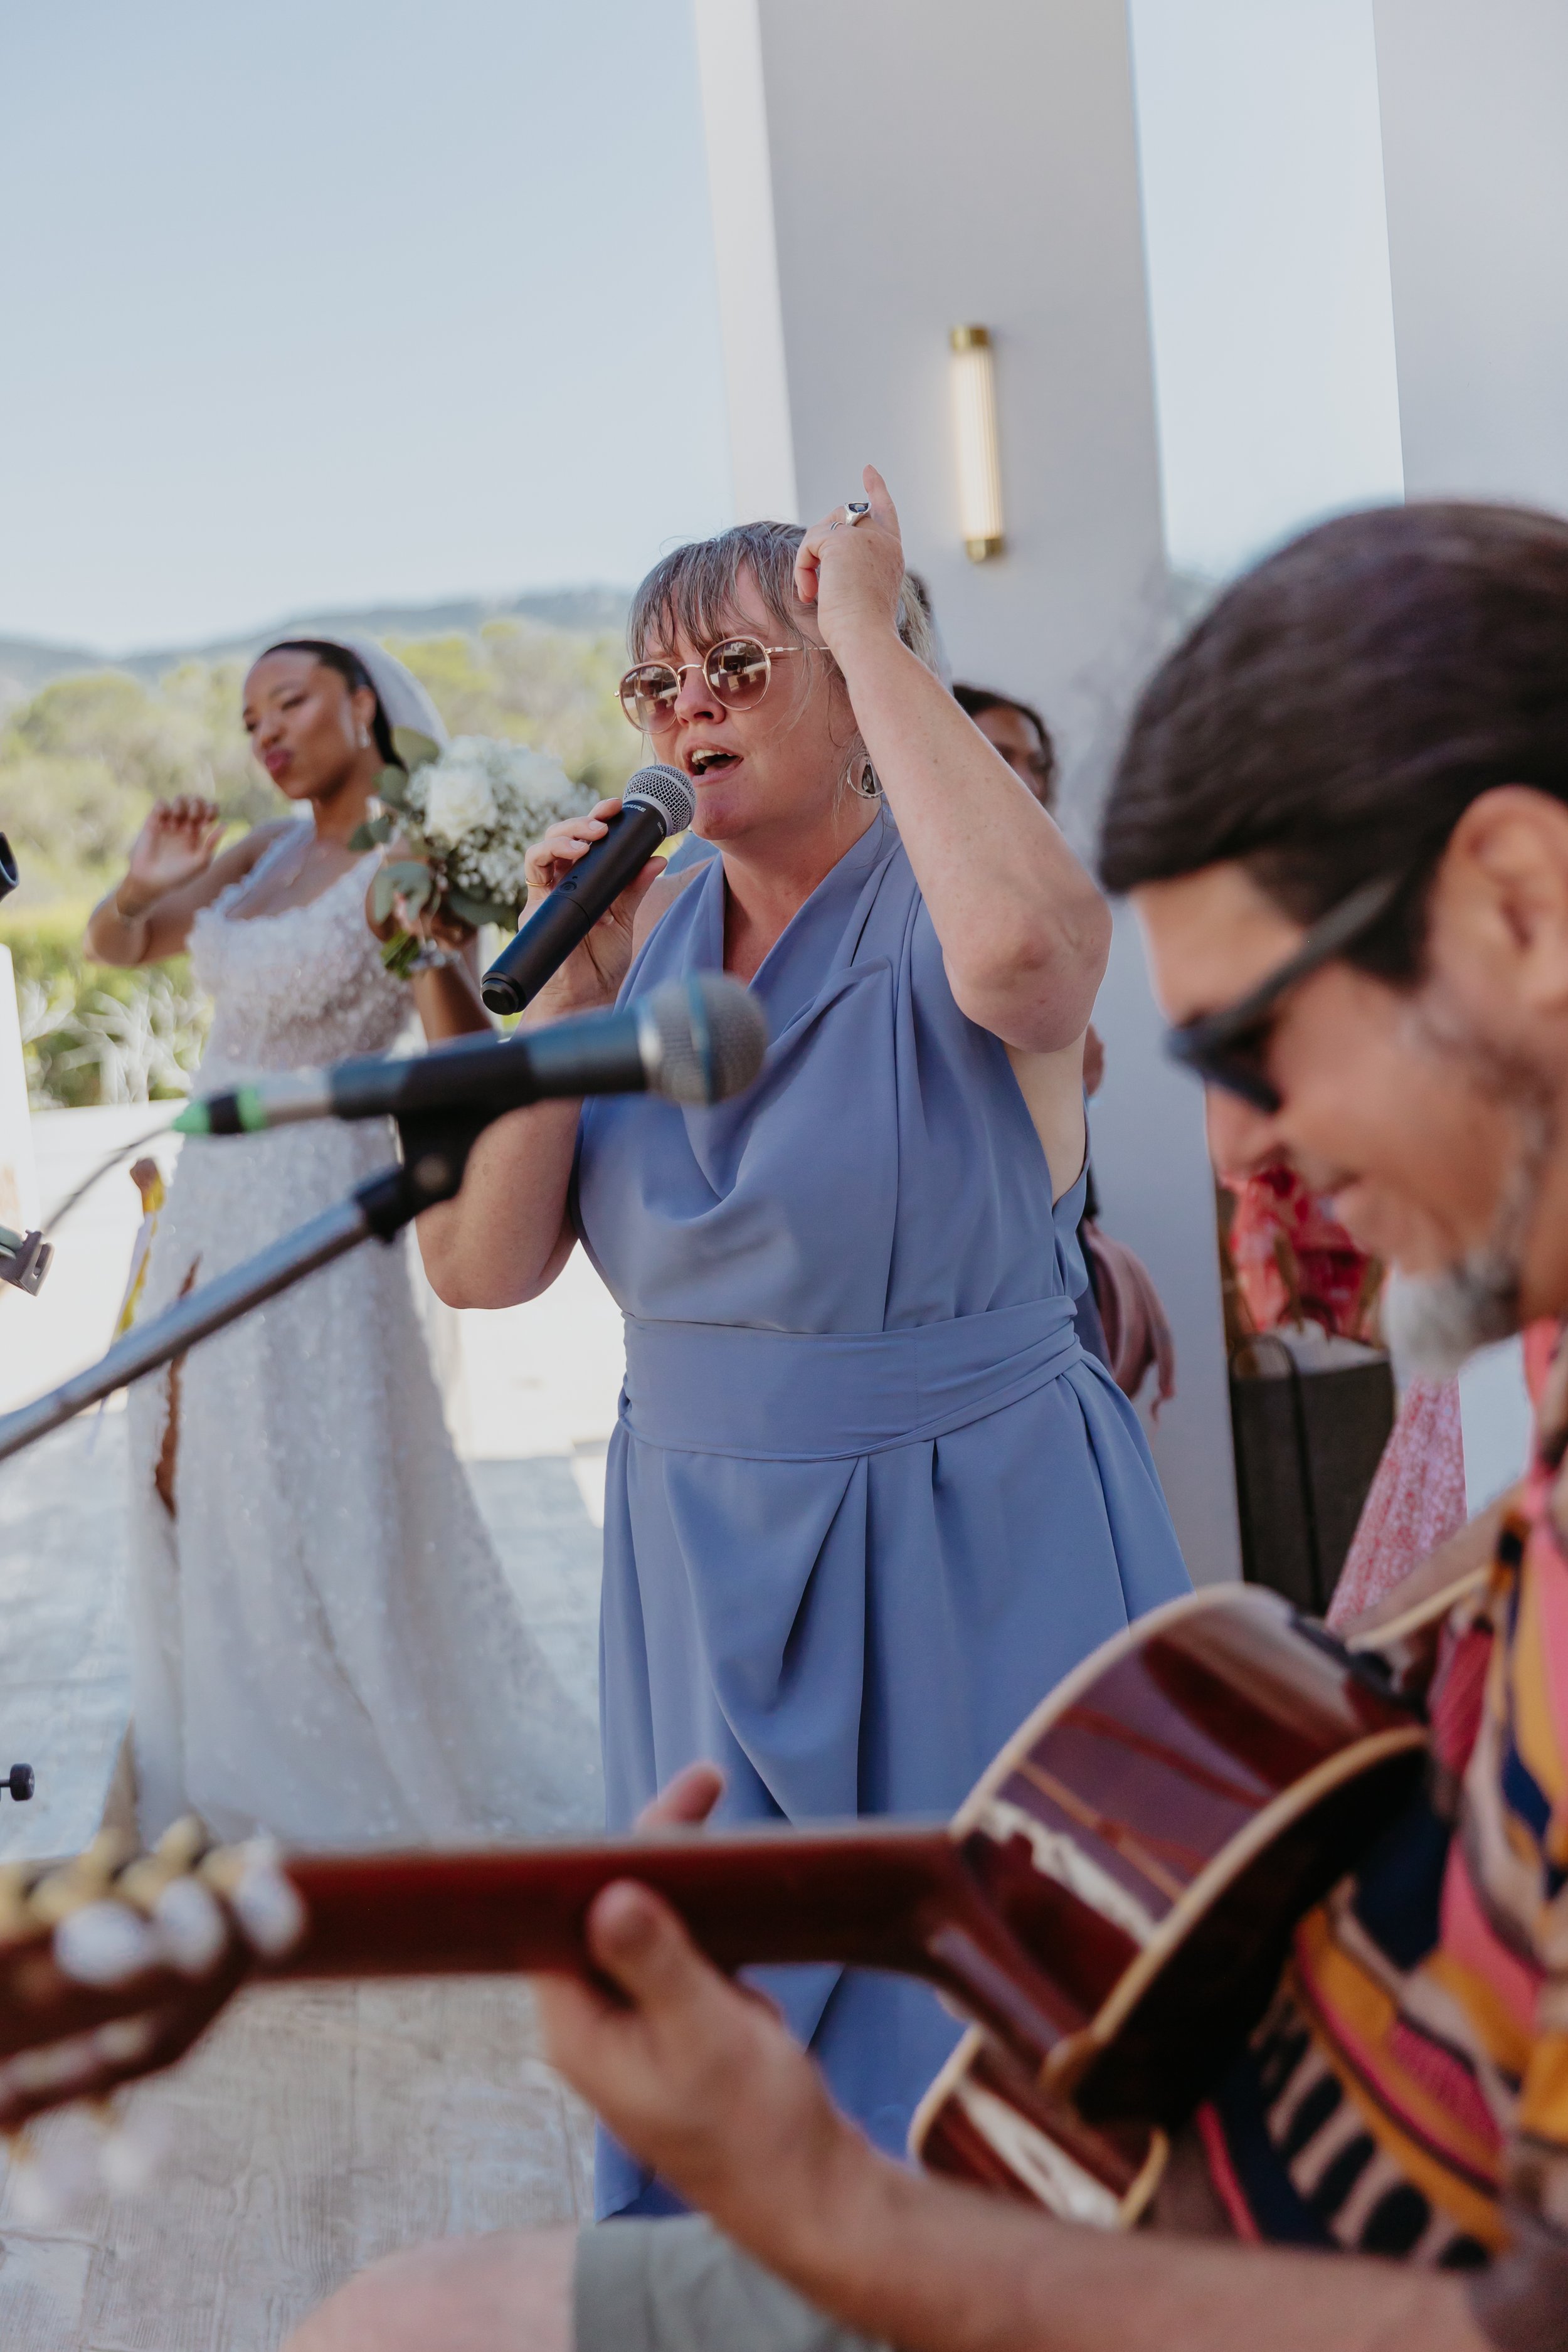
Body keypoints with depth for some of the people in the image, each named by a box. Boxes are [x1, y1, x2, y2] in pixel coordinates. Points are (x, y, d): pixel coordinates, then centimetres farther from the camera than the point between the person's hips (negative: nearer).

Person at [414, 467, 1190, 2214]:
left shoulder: (945, 906, -11)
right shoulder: (647, 927, 4)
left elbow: (1025, 951, -40)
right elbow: (479, 1268, -1)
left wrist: (871, 634, -26)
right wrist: (570, 983, -12)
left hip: (974, 1558, -5)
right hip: (702, 1565, 5)